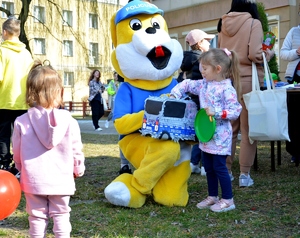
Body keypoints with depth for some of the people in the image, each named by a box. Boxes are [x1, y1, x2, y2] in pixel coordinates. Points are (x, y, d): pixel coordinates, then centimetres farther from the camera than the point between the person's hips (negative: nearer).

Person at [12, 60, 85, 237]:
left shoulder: (22, 122, -9)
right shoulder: (68, 121, -10)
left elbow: (17, 152, 2)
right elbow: (76, 150, -1)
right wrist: (79, 169, 18)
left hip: (33, 179, 0)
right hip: (60, 179, 0)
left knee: (37, 216, 12)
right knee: (61, 214, 13)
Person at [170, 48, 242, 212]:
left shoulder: (227, 89, -17)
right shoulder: (203, 84, 5)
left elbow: (235, 111, -20)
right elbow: (187, 85, 15)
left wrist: (216, 112, -28)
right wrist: (174, 94, 1)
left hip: (220, 136, -8)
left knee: (219, 167, -2)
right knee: (208, 167, 15)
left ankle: (228, 200, 11)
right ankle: (212, 197, 28)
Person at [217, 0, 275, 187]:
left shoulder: (224, 24, 8)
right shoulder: (254, 23, -7)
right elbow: (255, 54, -15)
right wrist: (269, 53, 4)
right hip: (248, 79, -5)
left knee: (229, 126, 12)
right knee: (247, 128, 2)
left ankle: (226, 170, 17)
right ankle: (245, 174, 4)